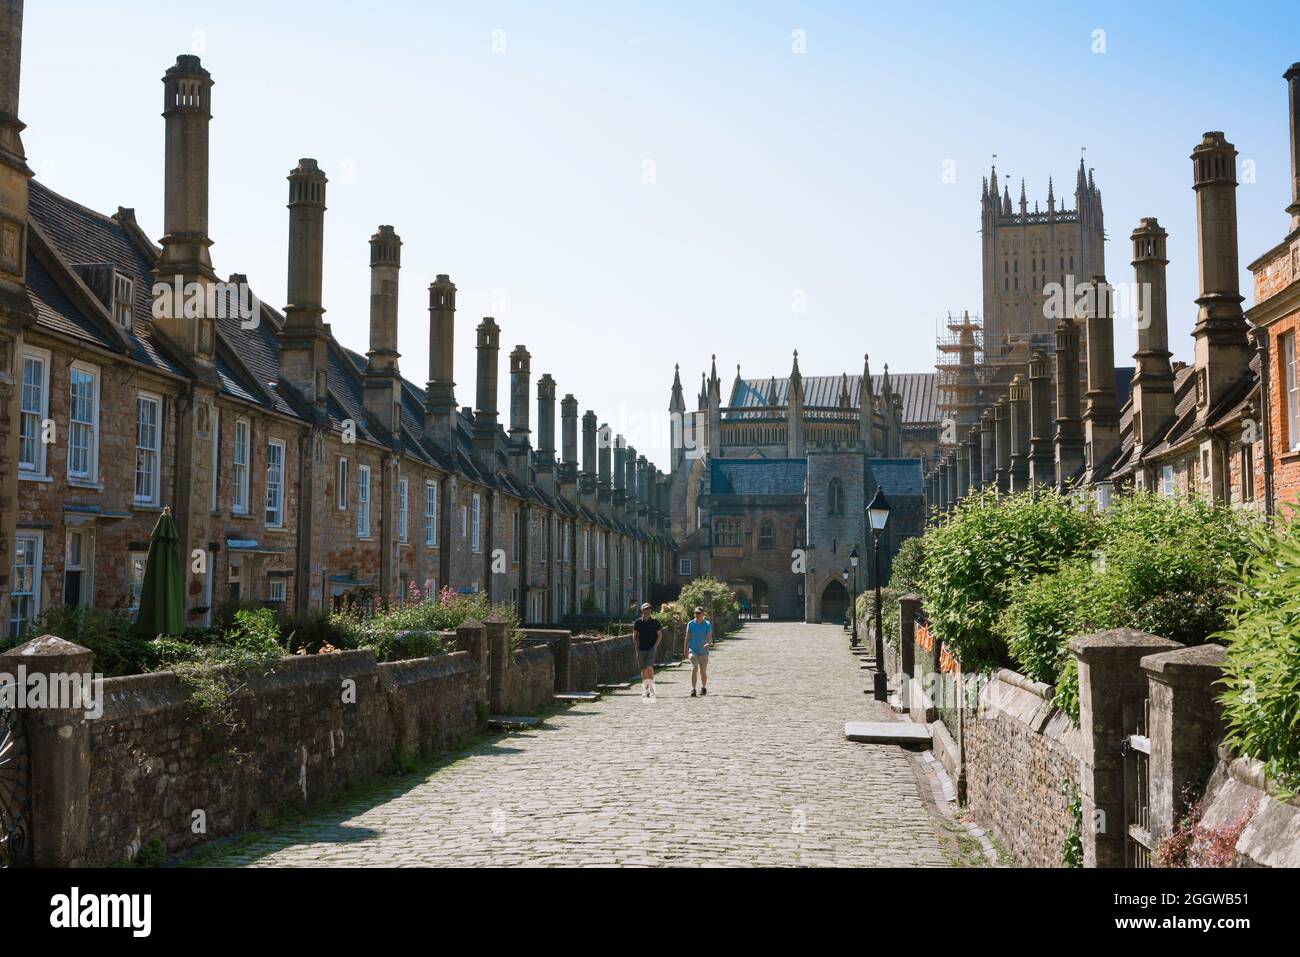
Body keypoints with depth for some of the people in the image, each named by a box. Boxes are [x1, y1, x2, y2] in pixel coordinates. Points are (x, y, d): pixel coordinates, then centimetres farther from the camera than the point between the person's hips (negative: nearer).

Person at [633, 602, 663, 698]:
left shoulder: (655, 622, 0)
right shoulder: (638, 622, 3)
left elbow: (660, 635, 6)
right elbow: (635, 635, 12)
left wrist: (655, 646, -4)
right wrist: (636, 646, 4)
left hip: (651, 648, -2)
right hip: (641, 649, 2)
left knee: (649, 667, -17)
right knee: (644, 670, 6)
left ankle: (651, 689, -9)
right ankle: (646, 690, 17)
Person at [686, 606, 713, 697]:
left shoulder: (707, 624, -1)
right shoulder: (690, 624, 2)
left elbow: (709, 637, -8)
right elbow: (687, 637, 8)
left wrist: (709, 643, -29)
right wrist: (686, 649, 7)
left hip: (703, 651, 0)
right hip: (693, 650, 0)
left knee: (703, 671, 7)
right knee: (694, 669, -16)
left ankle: (704, 688, 29)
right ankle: (693, 689, -16)